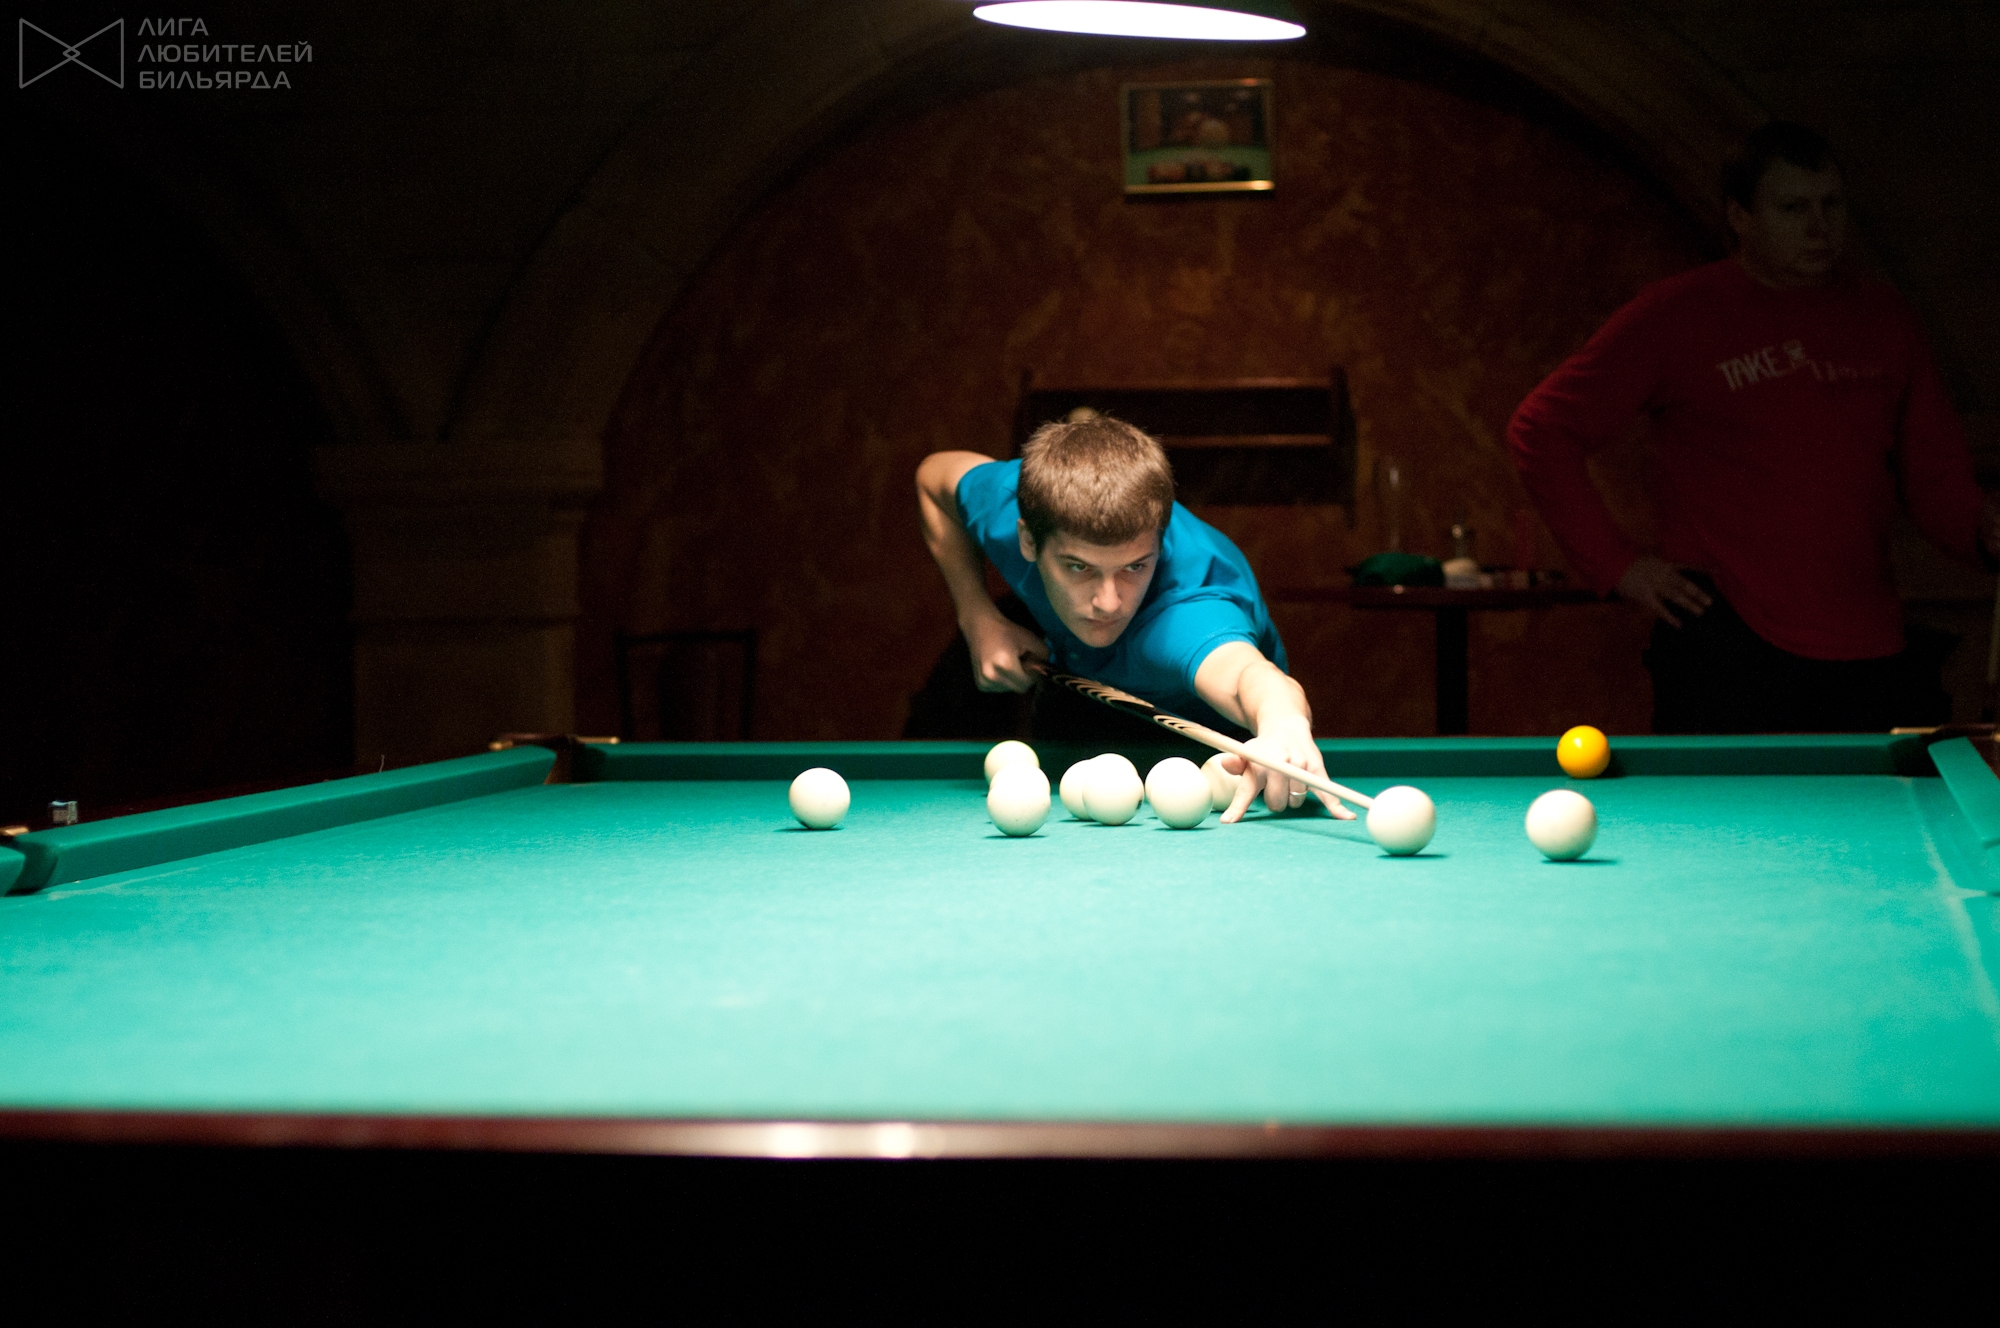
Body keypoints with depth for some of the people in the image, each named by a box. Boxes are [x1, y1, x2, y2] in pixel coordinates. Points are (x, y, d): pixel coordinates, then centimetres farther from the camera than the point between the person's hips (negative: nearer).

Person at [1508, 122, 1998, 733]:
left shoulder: (1885, 318, 11)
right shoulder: (1675, 316, -3)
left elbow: (1933, 471, 16)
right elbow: (1541, 431, -3)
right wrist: (1617, 563, -7)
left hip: (1868, 657, 5)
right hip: (1725, 650, -4)